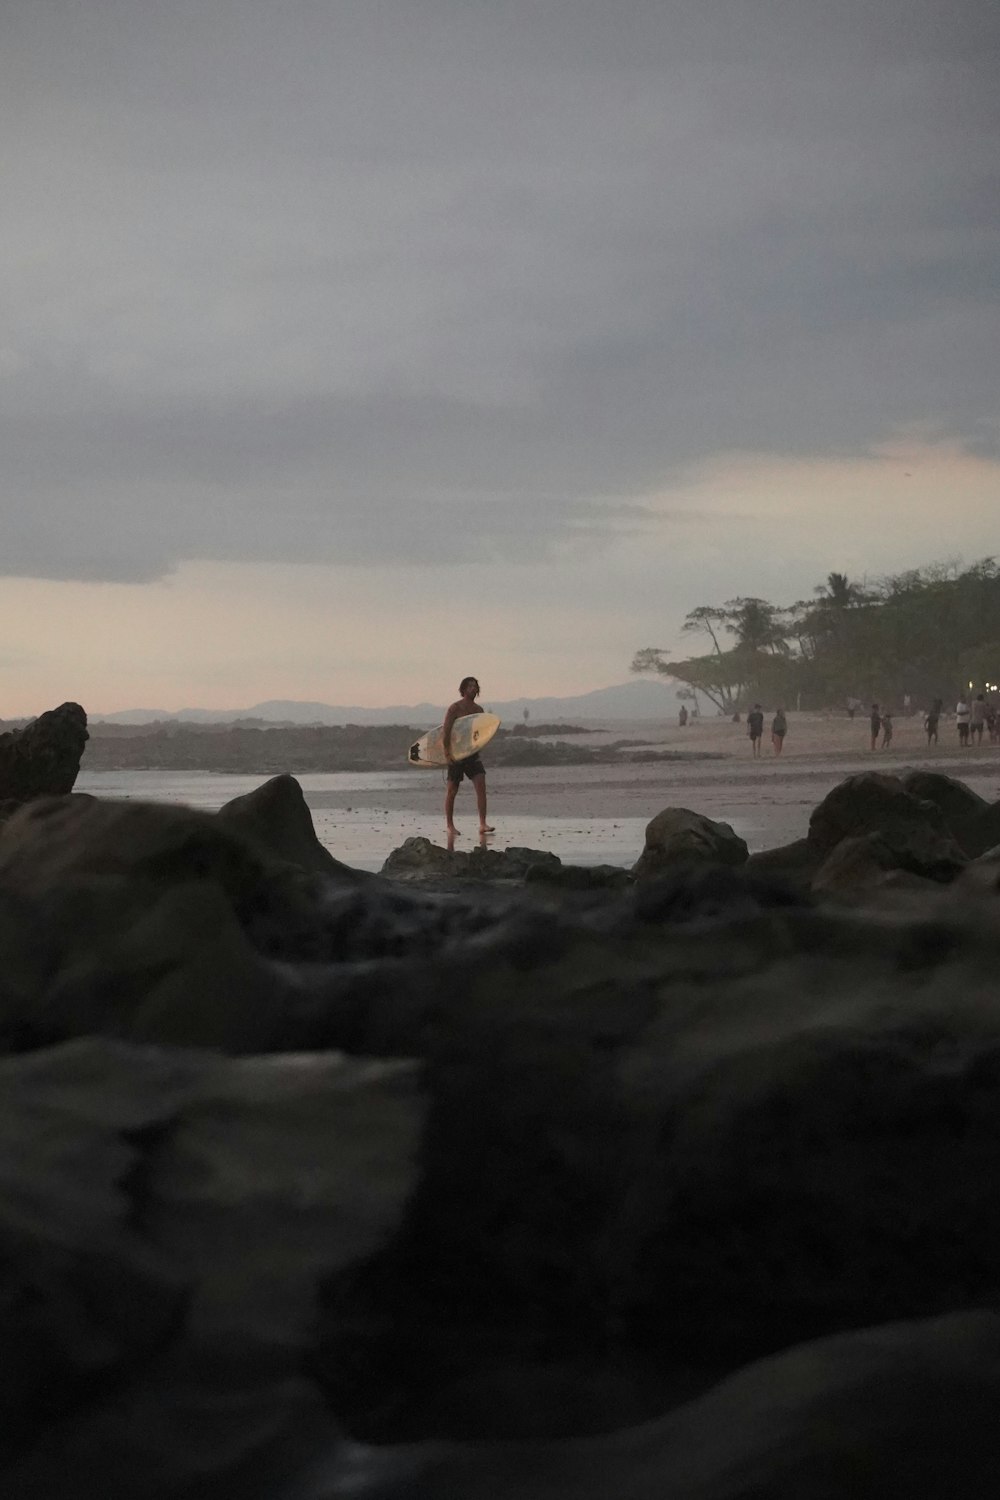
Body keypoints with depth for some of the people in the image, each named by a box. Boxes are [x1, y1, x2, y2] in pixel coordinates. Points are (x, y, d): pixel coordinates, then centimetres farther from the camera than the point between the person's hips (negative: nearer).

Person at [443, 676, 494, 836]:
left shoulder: (478, 710, 9)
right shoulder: (455, 708, -8)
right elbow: (446, 731, -13)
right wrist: (447, 751, -20)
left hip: (472, 754, 4)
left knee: (481, 785, -11)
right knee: (452, 791, 3)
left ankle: (483, 824, -13)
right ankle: (449, 825, 15)